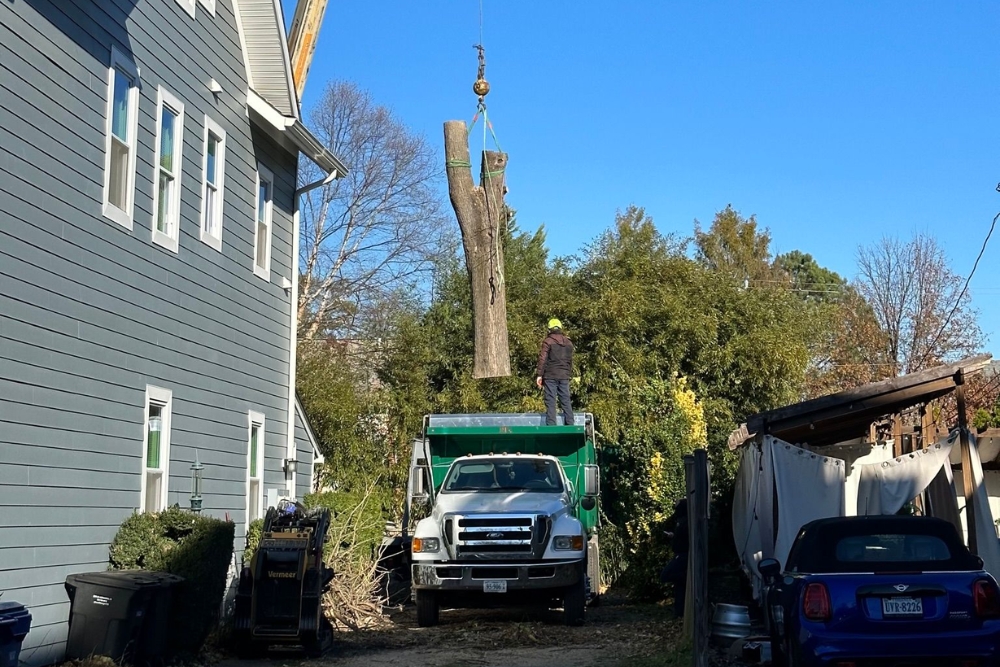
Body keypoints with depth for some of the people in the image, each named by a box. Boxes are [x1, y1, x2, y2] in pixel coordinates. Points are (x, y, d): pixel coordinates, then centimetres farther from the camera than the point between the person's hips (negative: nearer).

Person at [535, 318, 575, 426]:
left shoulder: (548, 341, -5)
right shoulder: (568, 342, 13)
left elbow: (542, 358, -11)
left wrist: (539, 375, -10)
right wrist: (569, 375, 24)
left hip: (550, 376, -5)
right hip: (564, 377, 5)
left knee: (550, 401, -4)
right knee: (566, 401, 9)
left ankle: (551, 426, -7)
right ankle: (570, 425, 9)